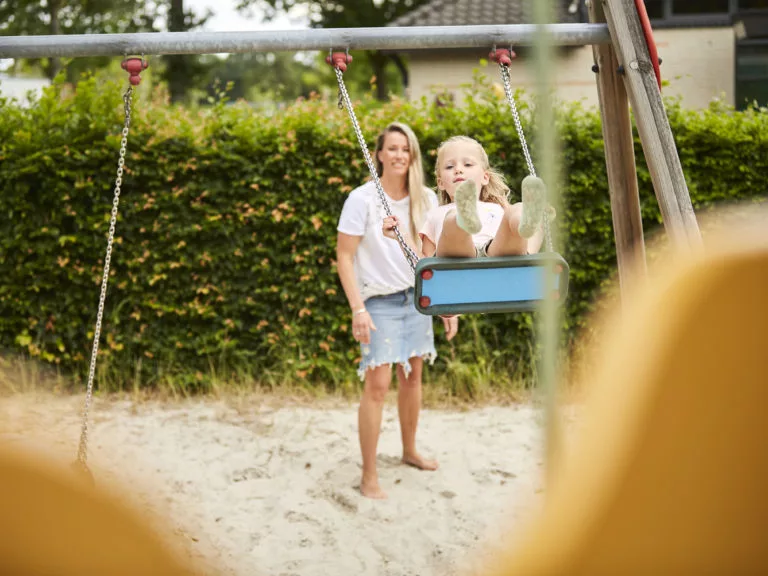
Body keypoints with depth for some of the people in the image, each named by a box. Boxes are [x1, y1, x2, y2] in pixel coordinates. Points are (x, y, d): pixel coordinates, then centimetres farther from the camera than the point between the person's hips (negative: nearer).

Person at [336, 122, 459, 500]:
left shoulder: (425, 200, 2)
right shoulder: (362, 199, -12)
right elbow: (344, 256, -12)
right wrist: (357, 308, -19)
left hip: (417, 298, 5)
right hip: (380, 302, -5)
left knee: (413, 376, 15)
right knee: (377, 385, -10)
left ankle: (410, 451, 35)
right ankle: (368, 476, -5)